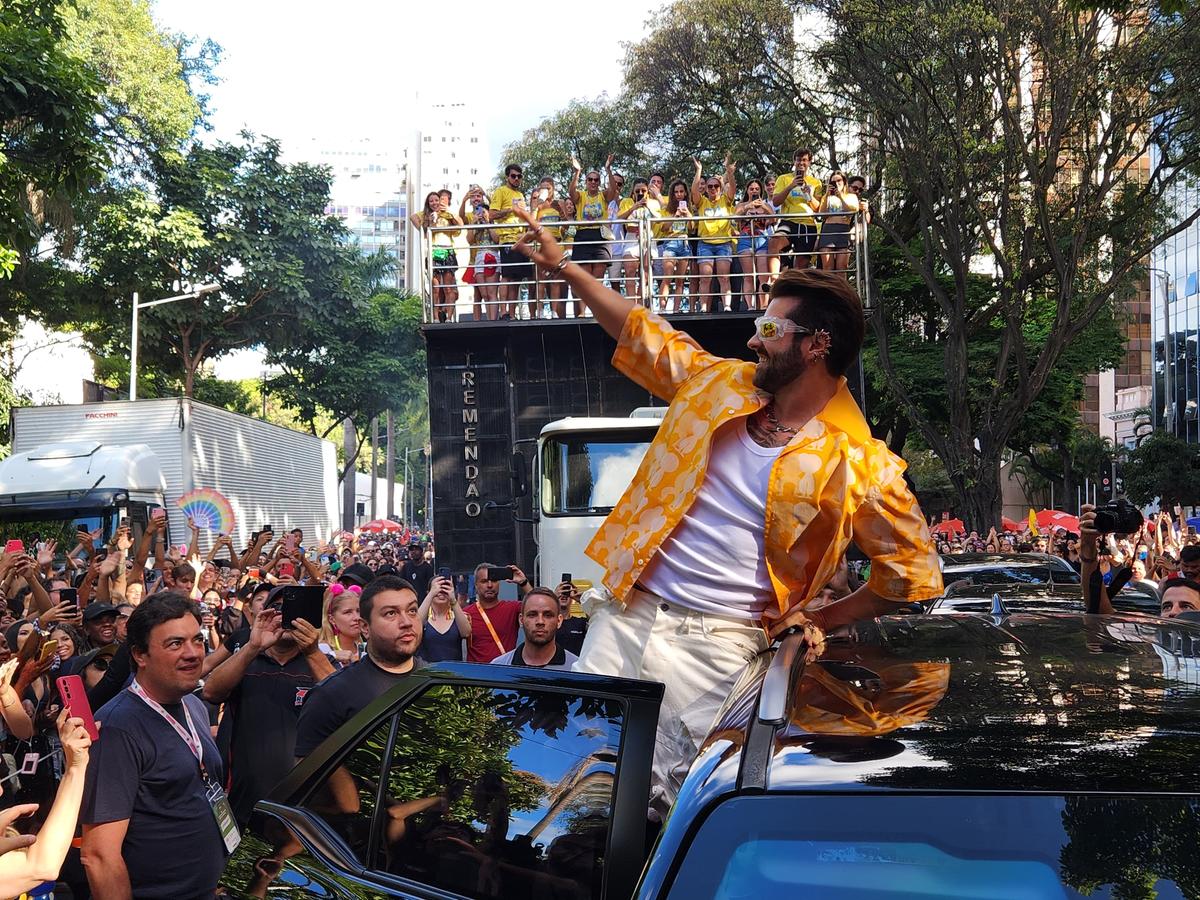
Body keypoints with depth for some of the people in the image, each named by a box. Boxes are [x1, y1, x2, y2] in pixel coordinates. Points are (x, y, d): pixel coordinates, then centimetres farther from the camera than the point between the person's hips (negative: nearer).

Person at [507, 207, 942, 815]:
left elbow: (916, 574, -1)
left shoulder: (858, 465, -8)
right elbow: (642, 333, 19)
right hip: (626, 611, 5)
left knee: (658, 790, -5)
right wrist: (564, 267, 19)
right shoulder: (718, 383, 6)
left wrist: (819, 619, -1)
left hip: (716, 641, -4)